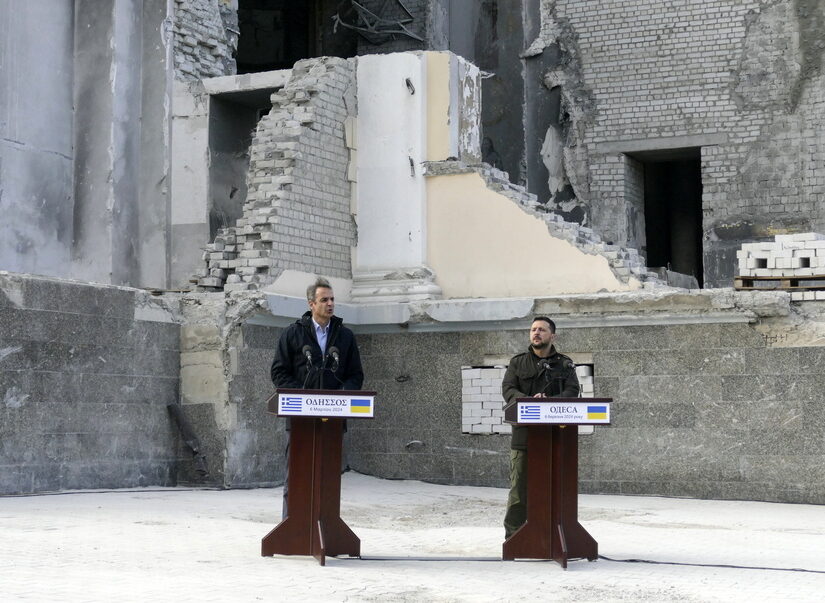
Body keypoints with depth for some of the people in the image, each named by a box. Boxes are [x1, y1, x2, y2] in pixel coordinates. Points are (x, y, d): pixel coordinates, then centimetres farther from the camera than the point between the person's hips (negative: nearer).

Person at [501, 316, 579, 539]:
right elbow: (508, 389, 0)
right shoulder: (518, 362, 13)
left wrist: (549, 402, -22)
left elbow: (572, 391, -2)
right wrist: (529, 401, -21)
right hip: (524, 434, -1)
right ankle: (513, 536, 3)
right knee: (519, 486, -3)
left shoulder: (565, 365, 13)